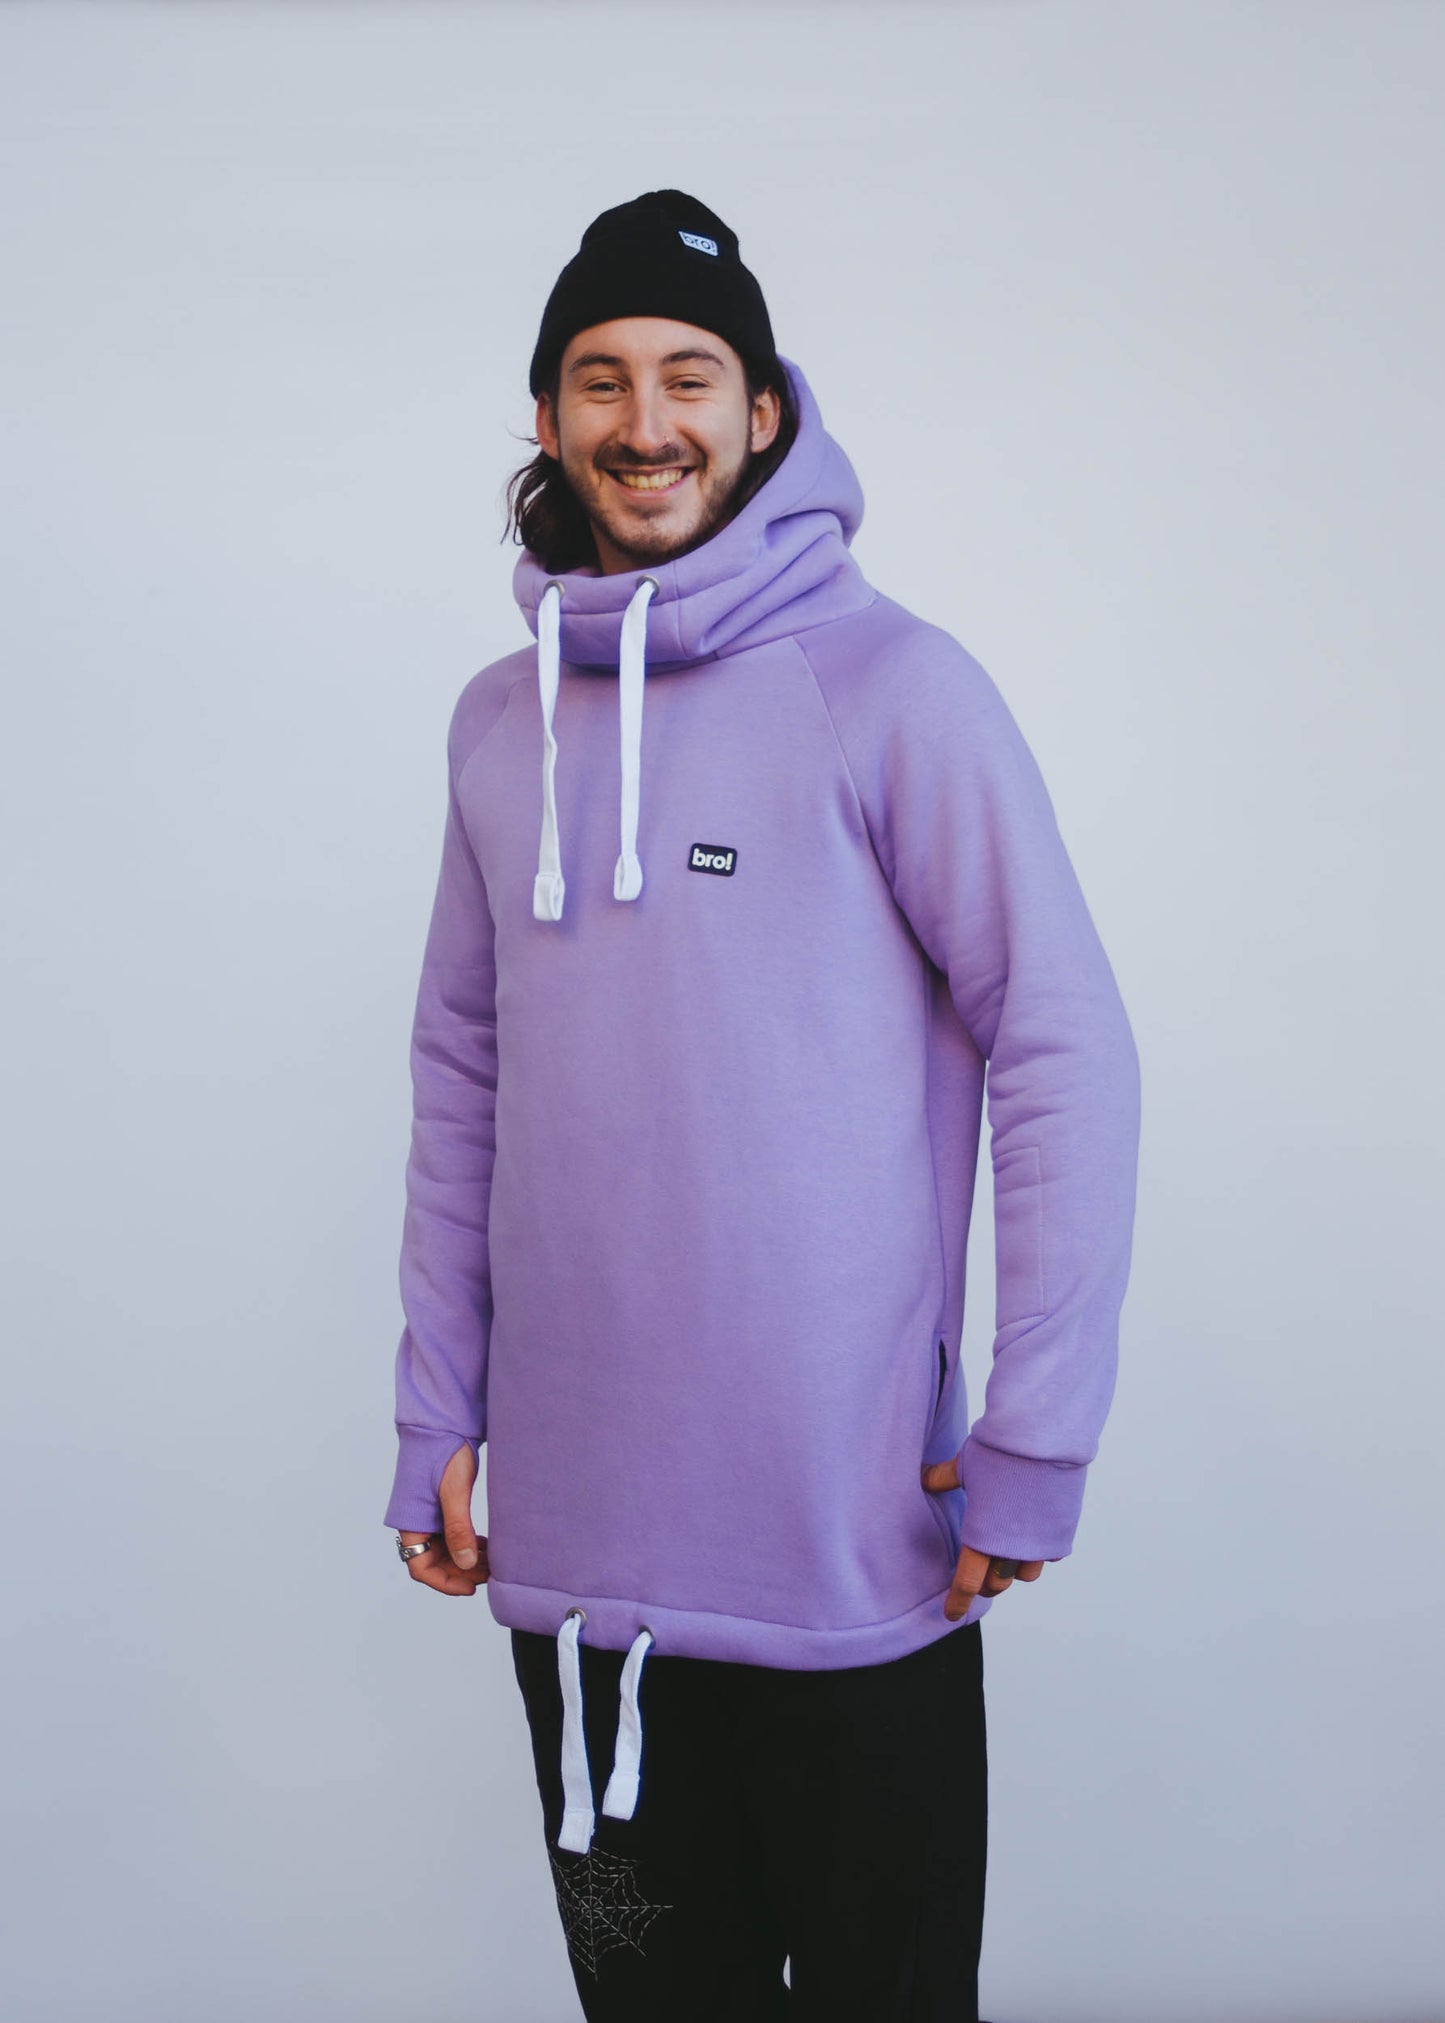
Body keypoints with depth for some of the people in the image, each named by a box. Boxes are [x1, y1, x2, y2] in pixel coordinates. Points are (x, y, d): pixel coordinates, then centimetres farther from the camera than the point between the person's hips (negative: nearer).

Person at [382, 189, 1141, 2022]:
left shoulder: (890, 682, -8)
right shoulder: (502, 718, 8)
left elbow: (1065, 1048, -10)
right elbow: (463, 1077, 11)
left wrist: (1037, 1439, -12)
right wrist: (435, 1413, 8)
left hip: (852, 1545, -4)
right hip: (568, 1537, 5)